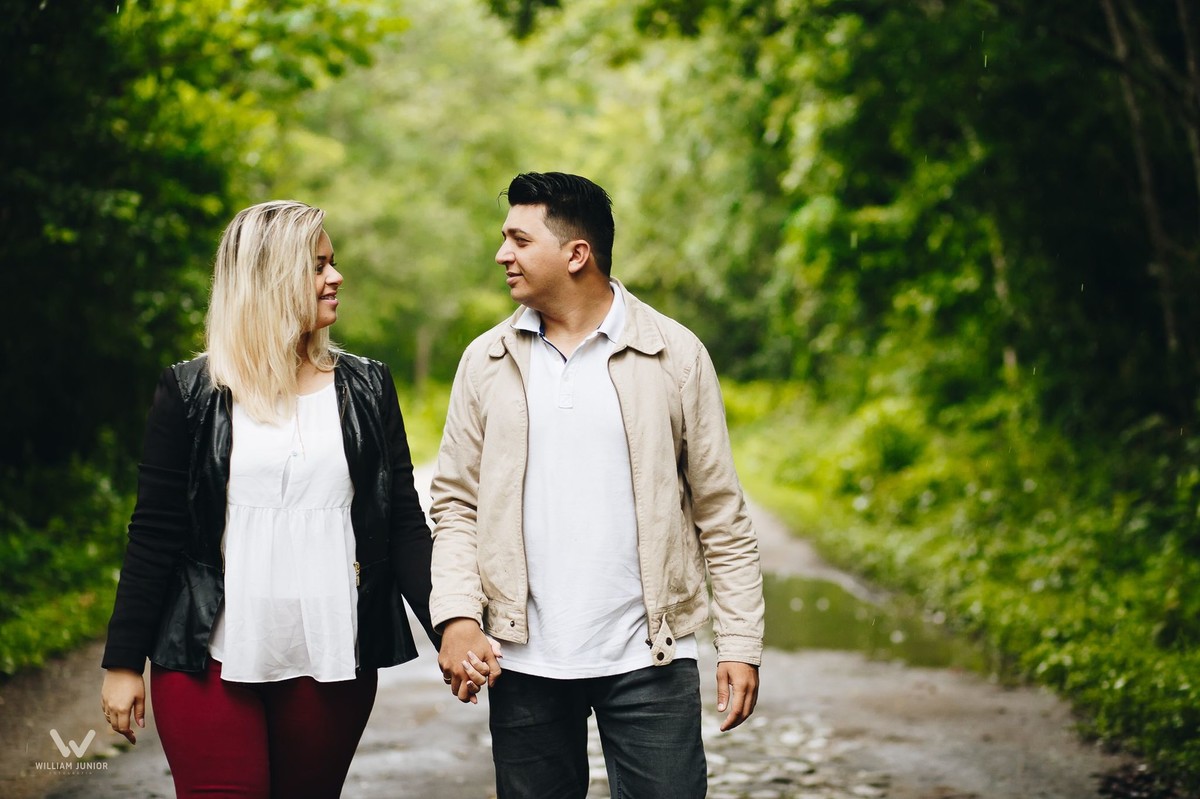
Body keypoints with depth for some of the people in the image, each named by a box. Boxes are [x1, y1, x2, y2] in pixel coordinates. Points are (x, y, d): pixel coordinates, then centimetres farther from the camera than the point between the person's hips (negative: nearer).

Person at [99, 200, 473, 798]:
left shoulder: (366, 387, 9)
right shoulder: (190, 391, 2)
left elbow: (404, 524, 6)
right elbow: (153, 534, 2)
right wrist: (123, 662, 1)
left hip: (332, 661, 2)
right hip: (211, 662, -2)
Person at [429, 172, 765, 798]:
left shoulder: (674, 355, 0)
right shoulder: (486, 362, 5)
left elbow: (721, 513, 1)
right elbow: (455, 505, 7)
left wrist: (740, 642, -3)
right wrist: (457, 617, -8)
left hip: (648, 659, -2)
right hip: (523, 663, 2)